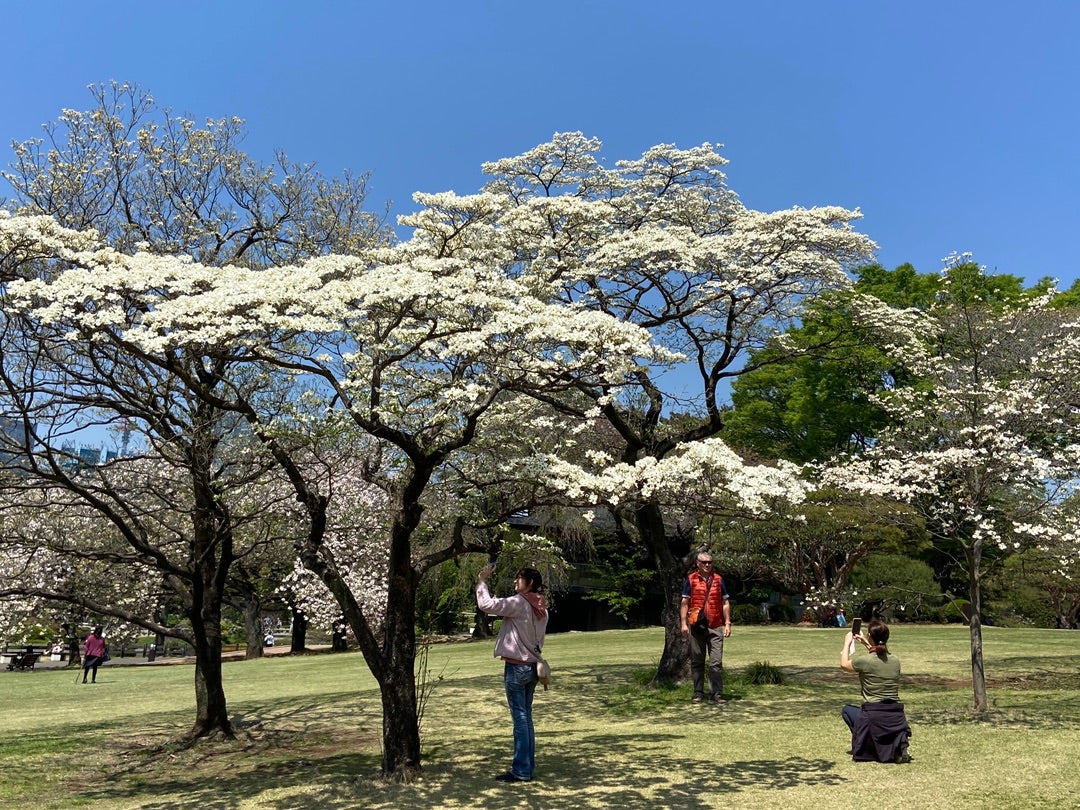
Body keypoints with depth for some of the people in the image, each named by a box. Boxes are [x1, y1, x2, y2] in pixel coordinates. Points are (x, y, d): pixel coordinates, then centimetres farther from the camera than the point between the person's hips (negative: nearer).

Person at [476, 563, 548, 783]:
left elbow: (486, 604, -19)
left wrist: (482, 580, -8)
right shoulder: (541, 608, 11)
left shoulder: (519, 602, -14)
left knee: (520, 719, -5)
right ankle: (528, 765, 19)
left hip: (517, 667, -8)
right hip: (533, 666, 8)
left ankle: (521, 771, -1)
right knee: (526, 718, 14)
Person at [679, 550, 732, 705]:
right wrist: (684, 624, -5)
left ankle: (716, 694, -1)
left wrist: (727, 623, 4)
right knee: (697, 662, 7)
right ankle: (698, 693, 17)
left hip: (715, 627, 1)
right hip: (696, 627, -1)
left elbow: (725, 603, 10)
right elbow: (684, 603, 2)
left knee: (716, 662, -4)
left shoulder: (718, 579, 8)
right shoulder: (691, 580, 3)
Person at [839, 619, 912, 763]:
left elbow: (844, 664, 10)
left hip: (874, 717, -4)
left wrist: (847, 643, 22)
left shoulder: (864, 661, -12)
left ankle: (866, 749, 7)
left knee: (847, 710, 27)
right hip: (897, 717, 4)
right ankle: (900, 746, 1)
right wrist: (867, 644, 33)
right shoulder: (895, 661, 2)